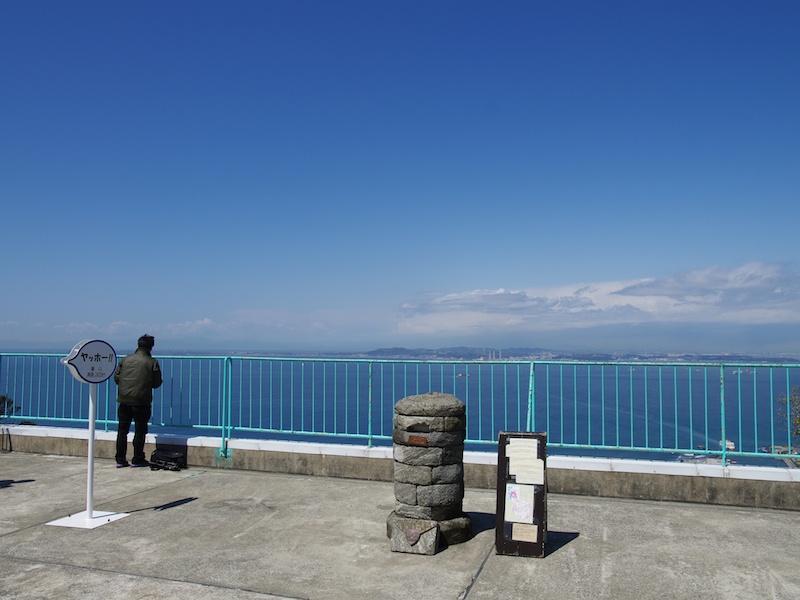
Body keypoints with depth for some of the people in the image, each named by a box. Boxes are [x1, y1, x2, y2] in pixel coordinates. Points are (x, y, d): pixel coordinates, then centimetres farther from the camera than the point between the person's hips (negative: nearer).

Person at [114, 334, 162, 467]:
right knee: (140, 431, 6)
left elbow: (116, 377, 6)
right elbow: (157, 383, -1)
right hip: (141, 401, -3)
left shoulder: (126, 359, 5)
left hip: (124, 400, 3)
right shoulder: (152, 362, -4)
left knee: (122, 430, 12)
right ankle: (137, 460, 10)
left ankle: (120, 460, 15)